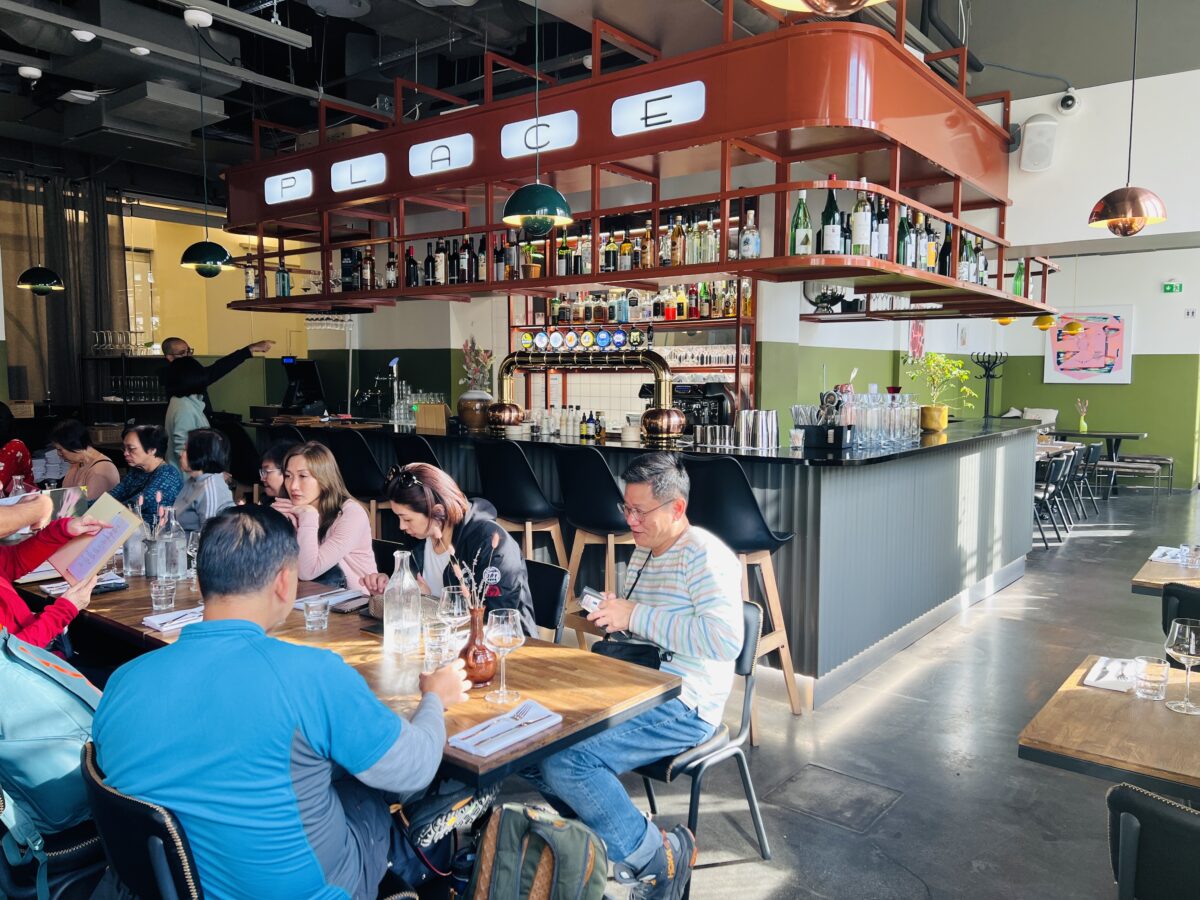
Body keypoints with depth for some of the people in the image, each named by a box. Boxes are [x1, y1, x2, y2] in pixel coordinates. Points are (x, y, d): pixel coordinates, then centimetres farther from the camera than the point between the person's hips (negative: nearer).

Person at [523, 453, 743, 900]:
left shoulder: (704, 555, -14)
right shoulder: (643, 551, 14)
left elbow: (726, 640, -28)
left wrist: (636, 616, -24)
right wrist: (610, 614, 4)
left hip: (683, 708, -9)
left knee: (564, 761, -23)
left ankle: (656, 858, -3)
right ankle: (607, 830, 9)